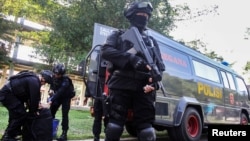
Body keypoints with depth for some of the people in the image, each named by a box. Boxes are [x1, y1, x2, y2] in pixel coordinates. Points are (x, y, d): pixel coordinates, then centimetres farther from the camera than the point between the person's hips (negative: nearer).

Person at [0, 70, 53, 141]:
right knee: (21, 114, -10)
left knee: (15, 114, 19)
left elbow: (29, 95, 18)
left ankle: (8, 134, 31)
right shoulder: (34, 81, -19)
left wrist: (34, 106, 10)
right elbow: (34, 97, -16)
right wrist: (33, 111, -3)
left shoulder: (32, 78, 13)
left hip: (6, 93, 11)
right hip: (7, 94, -11)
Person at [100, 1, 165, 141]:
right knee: (115, 125, 0)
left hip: (144, 88, 2)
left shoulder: (152, 41, 25)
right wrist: (131, 58, -20)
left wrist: (156, 79, -6)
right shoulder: (119, 35, 16)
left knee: (146, 129, 0)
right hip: (121, 86, -2)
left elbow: (160, 65, 18)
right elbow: (106, 51, -4)